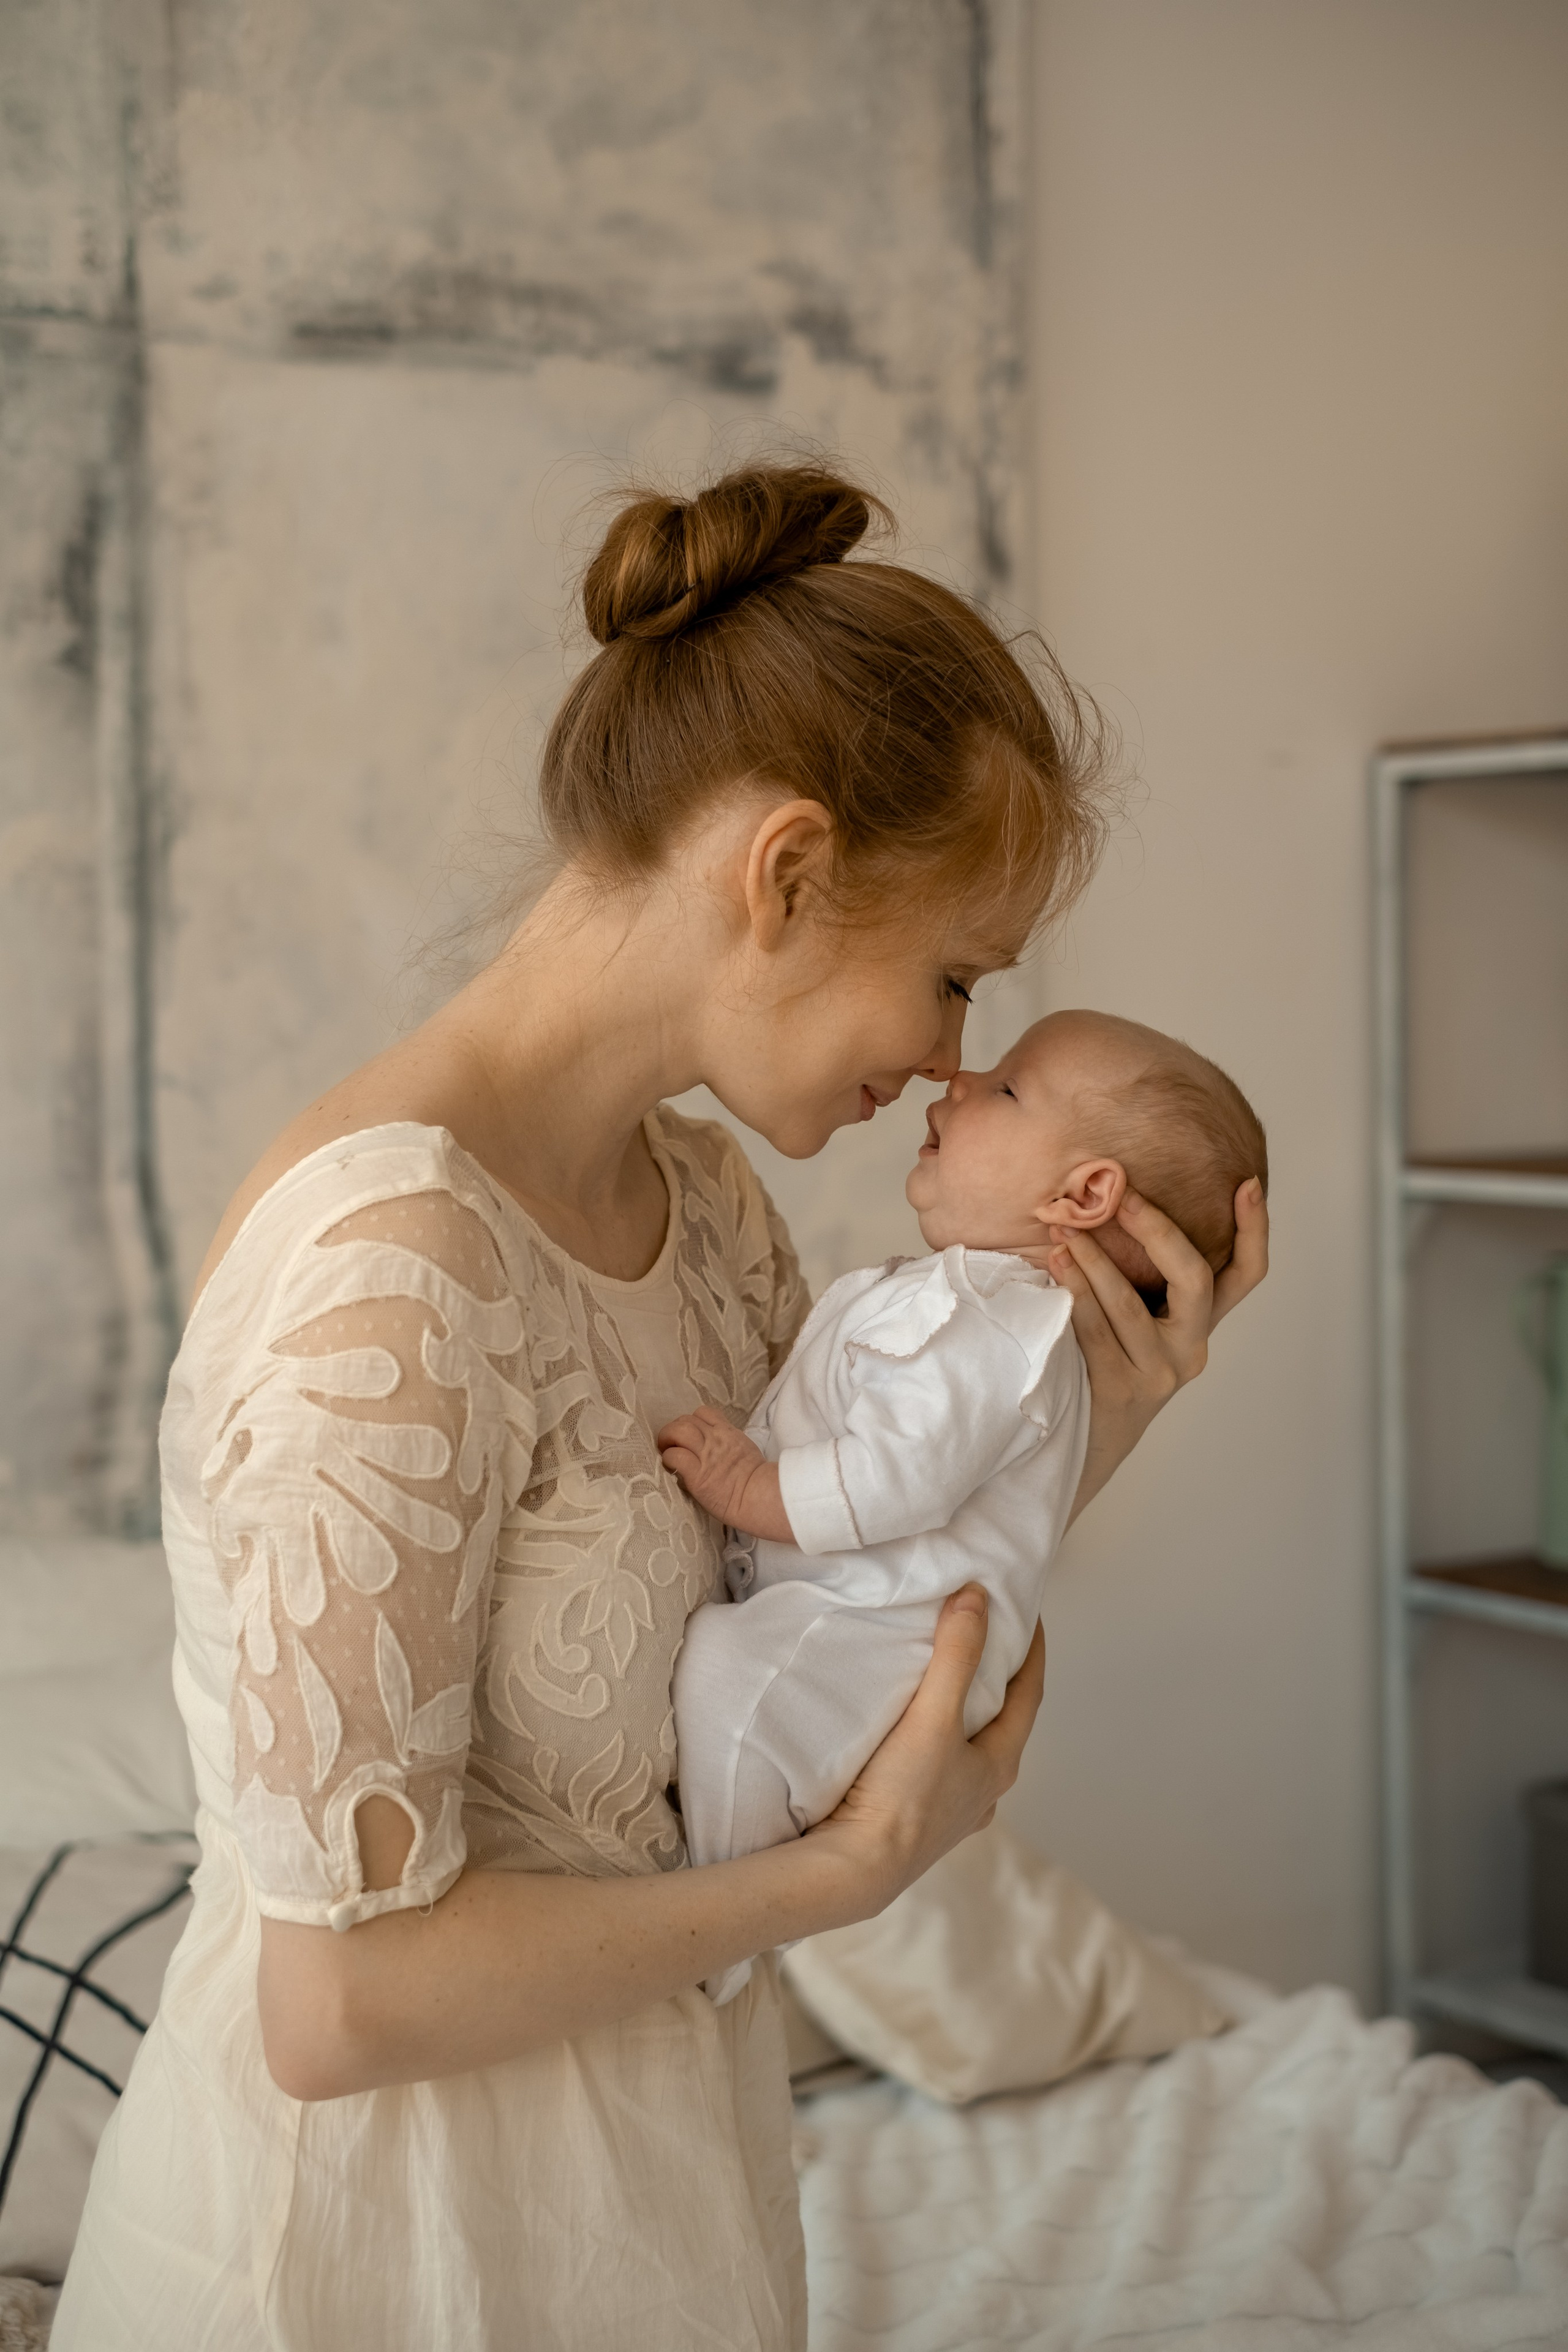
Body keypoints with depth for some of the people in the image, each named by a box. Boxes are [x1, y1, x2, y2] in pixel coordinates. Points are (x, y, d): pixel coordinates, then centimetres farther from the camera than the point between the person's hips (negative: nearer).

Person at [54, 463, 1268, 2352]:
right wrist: (844, 1877, -16)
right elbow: (340, 1998, -26)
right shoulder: (392, 1253, -28)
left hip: (640, 2157, 9)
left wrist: (1100, 1412, -7)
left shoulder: (702, 1197, 0)